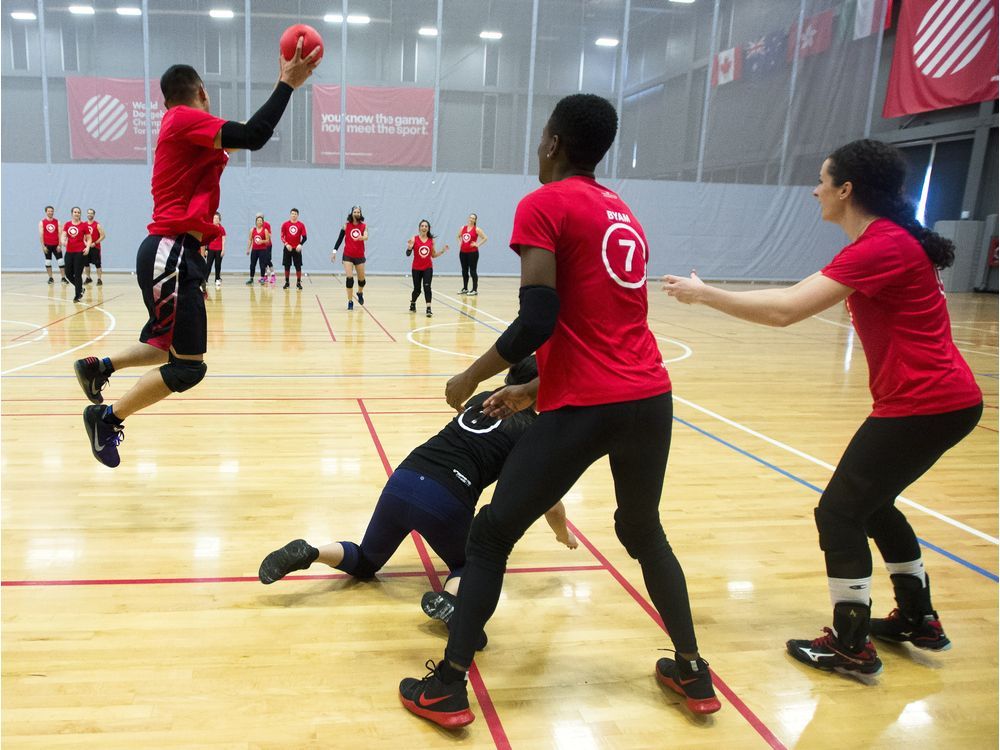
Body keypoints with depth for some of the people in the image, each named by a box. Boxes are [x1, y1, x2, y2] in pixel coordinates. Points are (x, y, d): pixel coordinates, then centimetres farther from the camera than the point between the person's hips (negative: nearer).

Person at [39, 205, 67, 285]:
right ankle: (50, 278, 11)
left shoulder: (57, 222, 3)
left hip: (56, 245, 0)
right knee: (48, 261, 5)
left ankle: (63, 278, -2)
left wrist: (59, 245, -8)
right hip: (47, 245, 0)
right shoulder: (42, 222, 1)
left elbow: (60, 234, 0)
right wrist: (43, 246, -9)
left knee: (61, 261, -5)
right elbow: (41, 235, -3)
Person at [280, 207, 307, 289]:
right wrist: (286, 244, -14)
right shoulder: (285, 224, 2)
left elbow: (304, 237, -1)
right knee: (287, 266, 4)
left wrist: (300, 244, -18)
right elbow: (282, 236, 2)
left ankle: (298, 283, 7)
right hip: (287, 248, 1)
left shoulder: (301, 225, 1)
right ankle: (286, 282, 14)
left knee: (298, 266, -2)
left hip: (297, 249, -1)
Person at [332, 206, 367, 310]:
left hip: (360, 256, 1)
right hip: (348, 255, -1)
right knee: (349, 277, -13)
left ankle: (360, 293, 43)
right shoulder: (346, 225, -1)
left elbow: (366, 236, -18)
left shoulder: (364, 225, 0)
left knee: (361, 278, 11)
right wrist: (334, 251, -1)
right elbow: (340, 238, 4)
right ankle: (350, 301, -5)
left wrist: (362, 237, -42)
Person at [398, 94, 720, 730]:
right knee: (644, 533, 27)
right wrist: (530, 390, 28)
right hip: (651, 397, 7)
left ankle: (447, 689, 15)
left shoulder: (544, 205, -4)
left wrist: (472, 378, 1)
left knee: (492, 535, 9)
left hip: (587, 407, -7)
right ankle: (694, 672, 35)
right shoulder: (625, 215, 19)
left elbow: (538, 321, -15)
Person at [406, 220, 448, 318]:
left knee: (427, 287, -16)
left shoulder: (431, 240, 2)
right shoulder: (414, 239, -5)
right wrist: (409, 247, -27)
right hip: (416, 268, -1)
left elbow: (433, 255, 12)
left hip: (428, 268, 1)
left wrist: (442, 251, -2)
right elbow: (408, 254, -8)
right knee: (417, 289, 8)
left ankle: (428, 309, -18)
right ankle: (412, 304, 39)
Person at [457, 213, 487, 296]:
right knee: (464, 271, 11)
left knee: (473, 271, -6)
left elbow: (485, 238, -7)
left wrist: (478, 245, -11)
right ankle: (465, 288, 22)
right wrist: (460, 243, 12)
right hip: (463, 252, 6)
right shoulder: (463, 228, 10)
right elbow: (458, 236, 28)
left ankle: (475, 290, -3)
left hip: (472, 252, -6)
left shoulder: (476, 229, -5)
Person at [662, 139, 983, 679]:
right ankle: (919, 620, 36)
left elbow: (785, 311, -27)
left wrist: (704, 295, -18)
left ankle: (852, 647, 10)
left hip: (926, 405, -10)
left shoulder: (882, 245, -21)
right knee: (872, 504, 22)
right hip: (940, 398, 10)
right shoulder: (885, 240, 12)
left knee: (840, 512, -2)